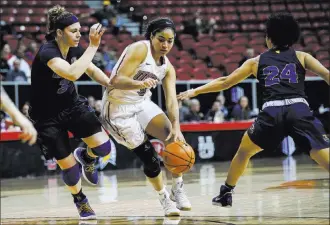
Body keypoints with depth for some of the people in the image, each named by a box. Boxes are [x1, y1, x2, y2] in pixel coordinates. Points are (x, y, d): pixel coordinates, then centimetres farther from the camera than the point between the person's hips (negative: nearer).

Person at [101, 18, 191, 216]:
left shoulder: (168, 67, 1)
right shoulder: (139, 49, -19)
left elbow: (172, 100, -10)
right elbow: (117, 81, -28)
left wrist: (176, 128, -26)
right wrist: (141, 84, -47)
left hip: (142, 103, 6)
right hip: (118, 108, -6)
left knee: (174, 138, -17)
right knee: (149, 157, -8)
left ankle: (178, 190, -4)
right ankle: (165, 199, 13)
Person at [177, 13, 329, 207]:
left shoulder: (257, 61, 25)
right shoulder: (301, 57, 21)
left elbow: (225, 82, 29)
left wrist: (195, 91, 41)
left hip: (272, 113, 1)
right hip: (300, 110, -1)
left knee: (244, 151, 28)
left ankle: (226, 193, 37)